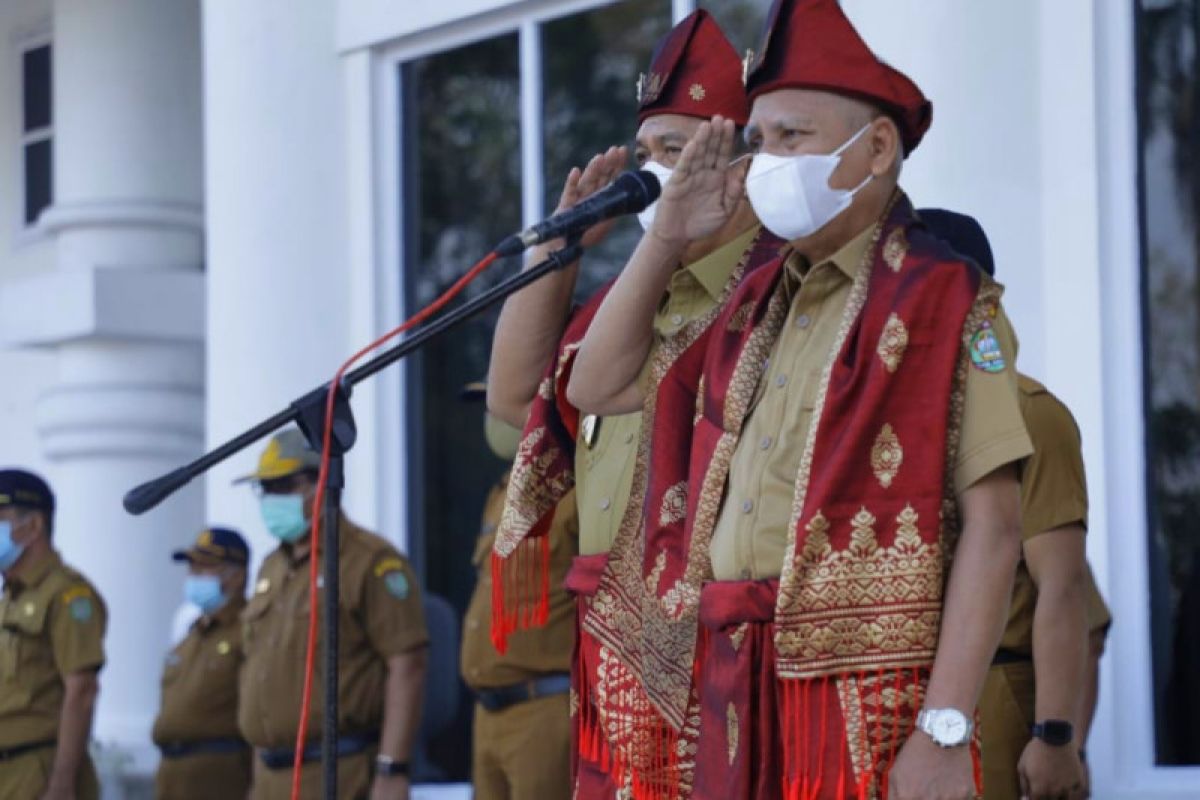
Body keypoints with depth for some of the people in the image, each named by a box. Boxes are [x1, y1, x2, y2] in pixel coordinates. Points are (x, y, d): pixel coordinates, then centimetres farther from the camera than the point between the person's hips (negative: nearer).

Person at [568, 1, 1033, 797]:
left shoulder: (942, 300, -5)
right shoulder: (755, 308, 16)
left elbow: (992, 527, -11)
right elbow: (600, 387, 25)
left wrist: (945, 731, -19)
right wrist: (666, 237, 14)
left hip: (873, 712, -6)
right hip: (739, 702, 6)